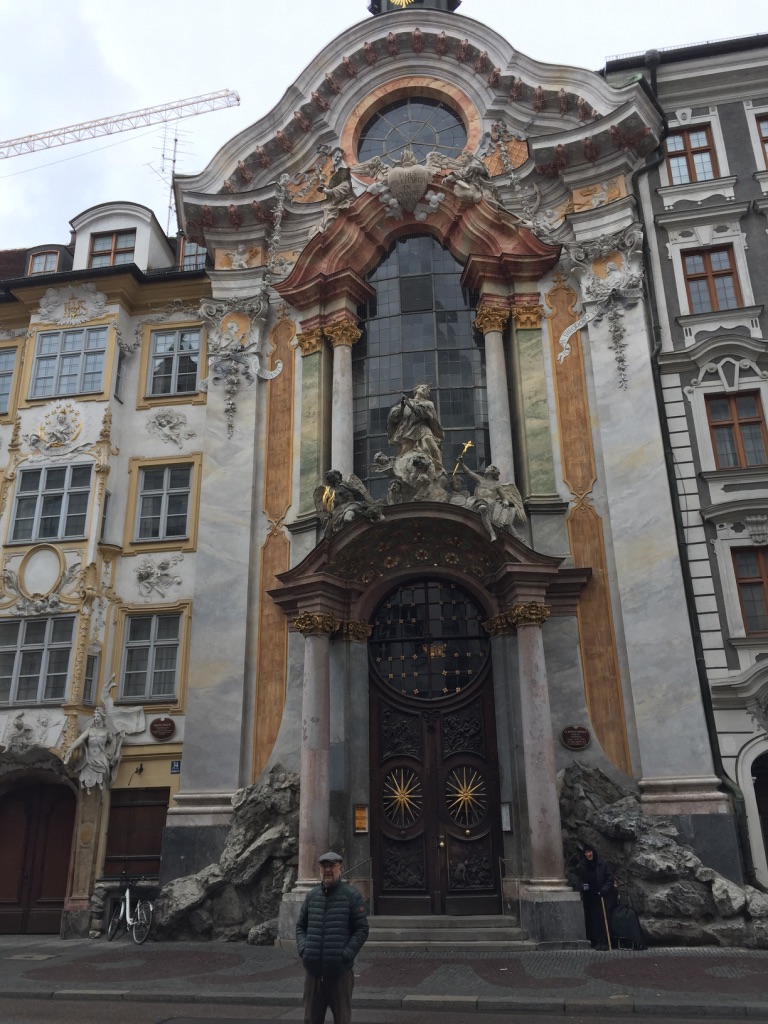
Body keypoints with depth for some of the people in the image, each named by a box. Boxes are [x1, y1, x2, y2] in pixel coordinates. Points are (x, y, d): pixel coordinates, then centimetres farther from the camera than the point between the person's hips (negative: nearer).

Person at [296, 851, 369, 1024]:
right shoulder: (312, 895, 7)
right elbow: (300, 926, 15)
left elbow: (362, 929, -6)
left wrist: (346, 955, -14)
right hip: (314, 971, 4)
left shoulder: (351, 896, -4)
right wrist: (303, 949, -1)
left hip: (340, 972, -4)